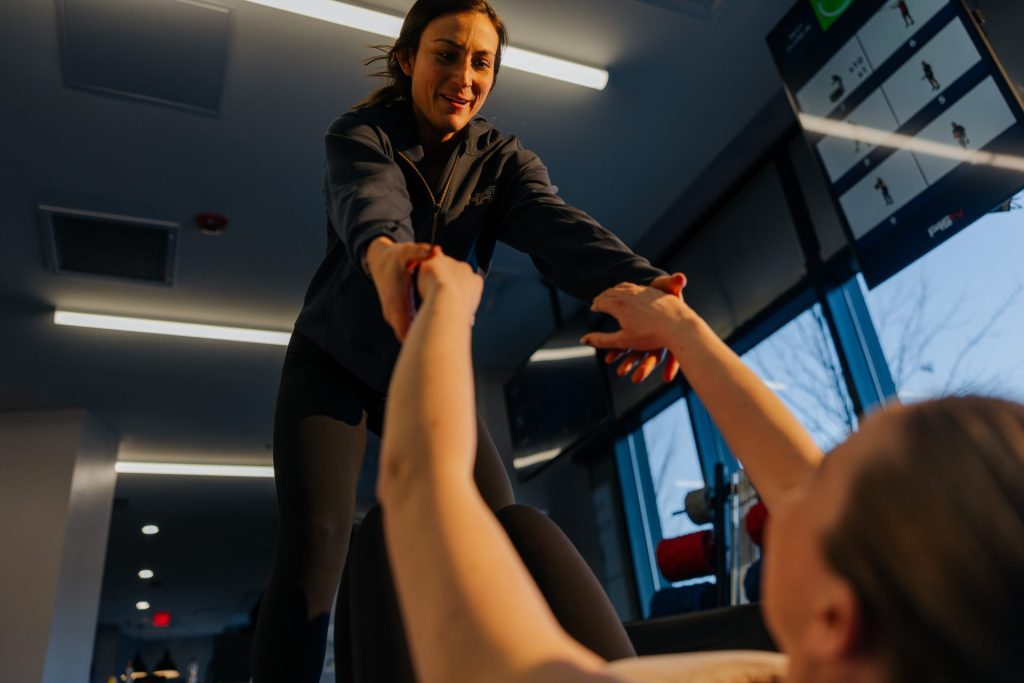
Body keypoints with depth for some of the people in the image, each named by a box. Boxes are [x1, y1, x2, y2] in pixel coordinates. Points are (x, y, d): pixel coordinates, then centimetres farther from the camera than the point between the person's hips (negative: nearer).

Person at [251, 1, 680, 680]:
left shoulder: (504, 160, -4)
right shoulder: (360, 136, -11)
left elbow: (556, 224, -26)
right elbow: (368, 200, -35)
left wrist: (634, 283, -48)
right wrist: (383, 252, -61)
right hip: (334, 364, -2)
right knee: (314, 545, -17)